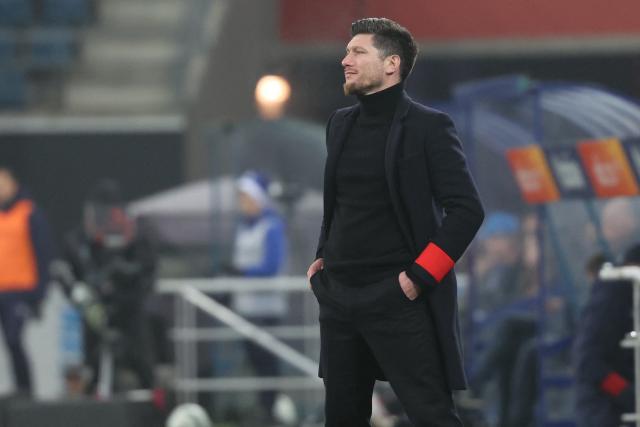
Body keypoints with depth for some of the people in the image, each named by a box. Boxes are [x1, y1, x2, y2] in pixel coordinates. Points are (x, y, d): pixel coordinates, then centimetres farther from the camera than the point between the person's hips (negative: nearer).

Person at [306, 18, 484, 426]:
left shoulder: (428, 126, -8)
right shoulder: (341, 124, 12)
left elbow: (467, 209, -12)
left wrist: (420, 276, -16)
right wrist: (323, 255, 14)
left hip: (396, 298, -7)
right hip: (338, 295, 7)